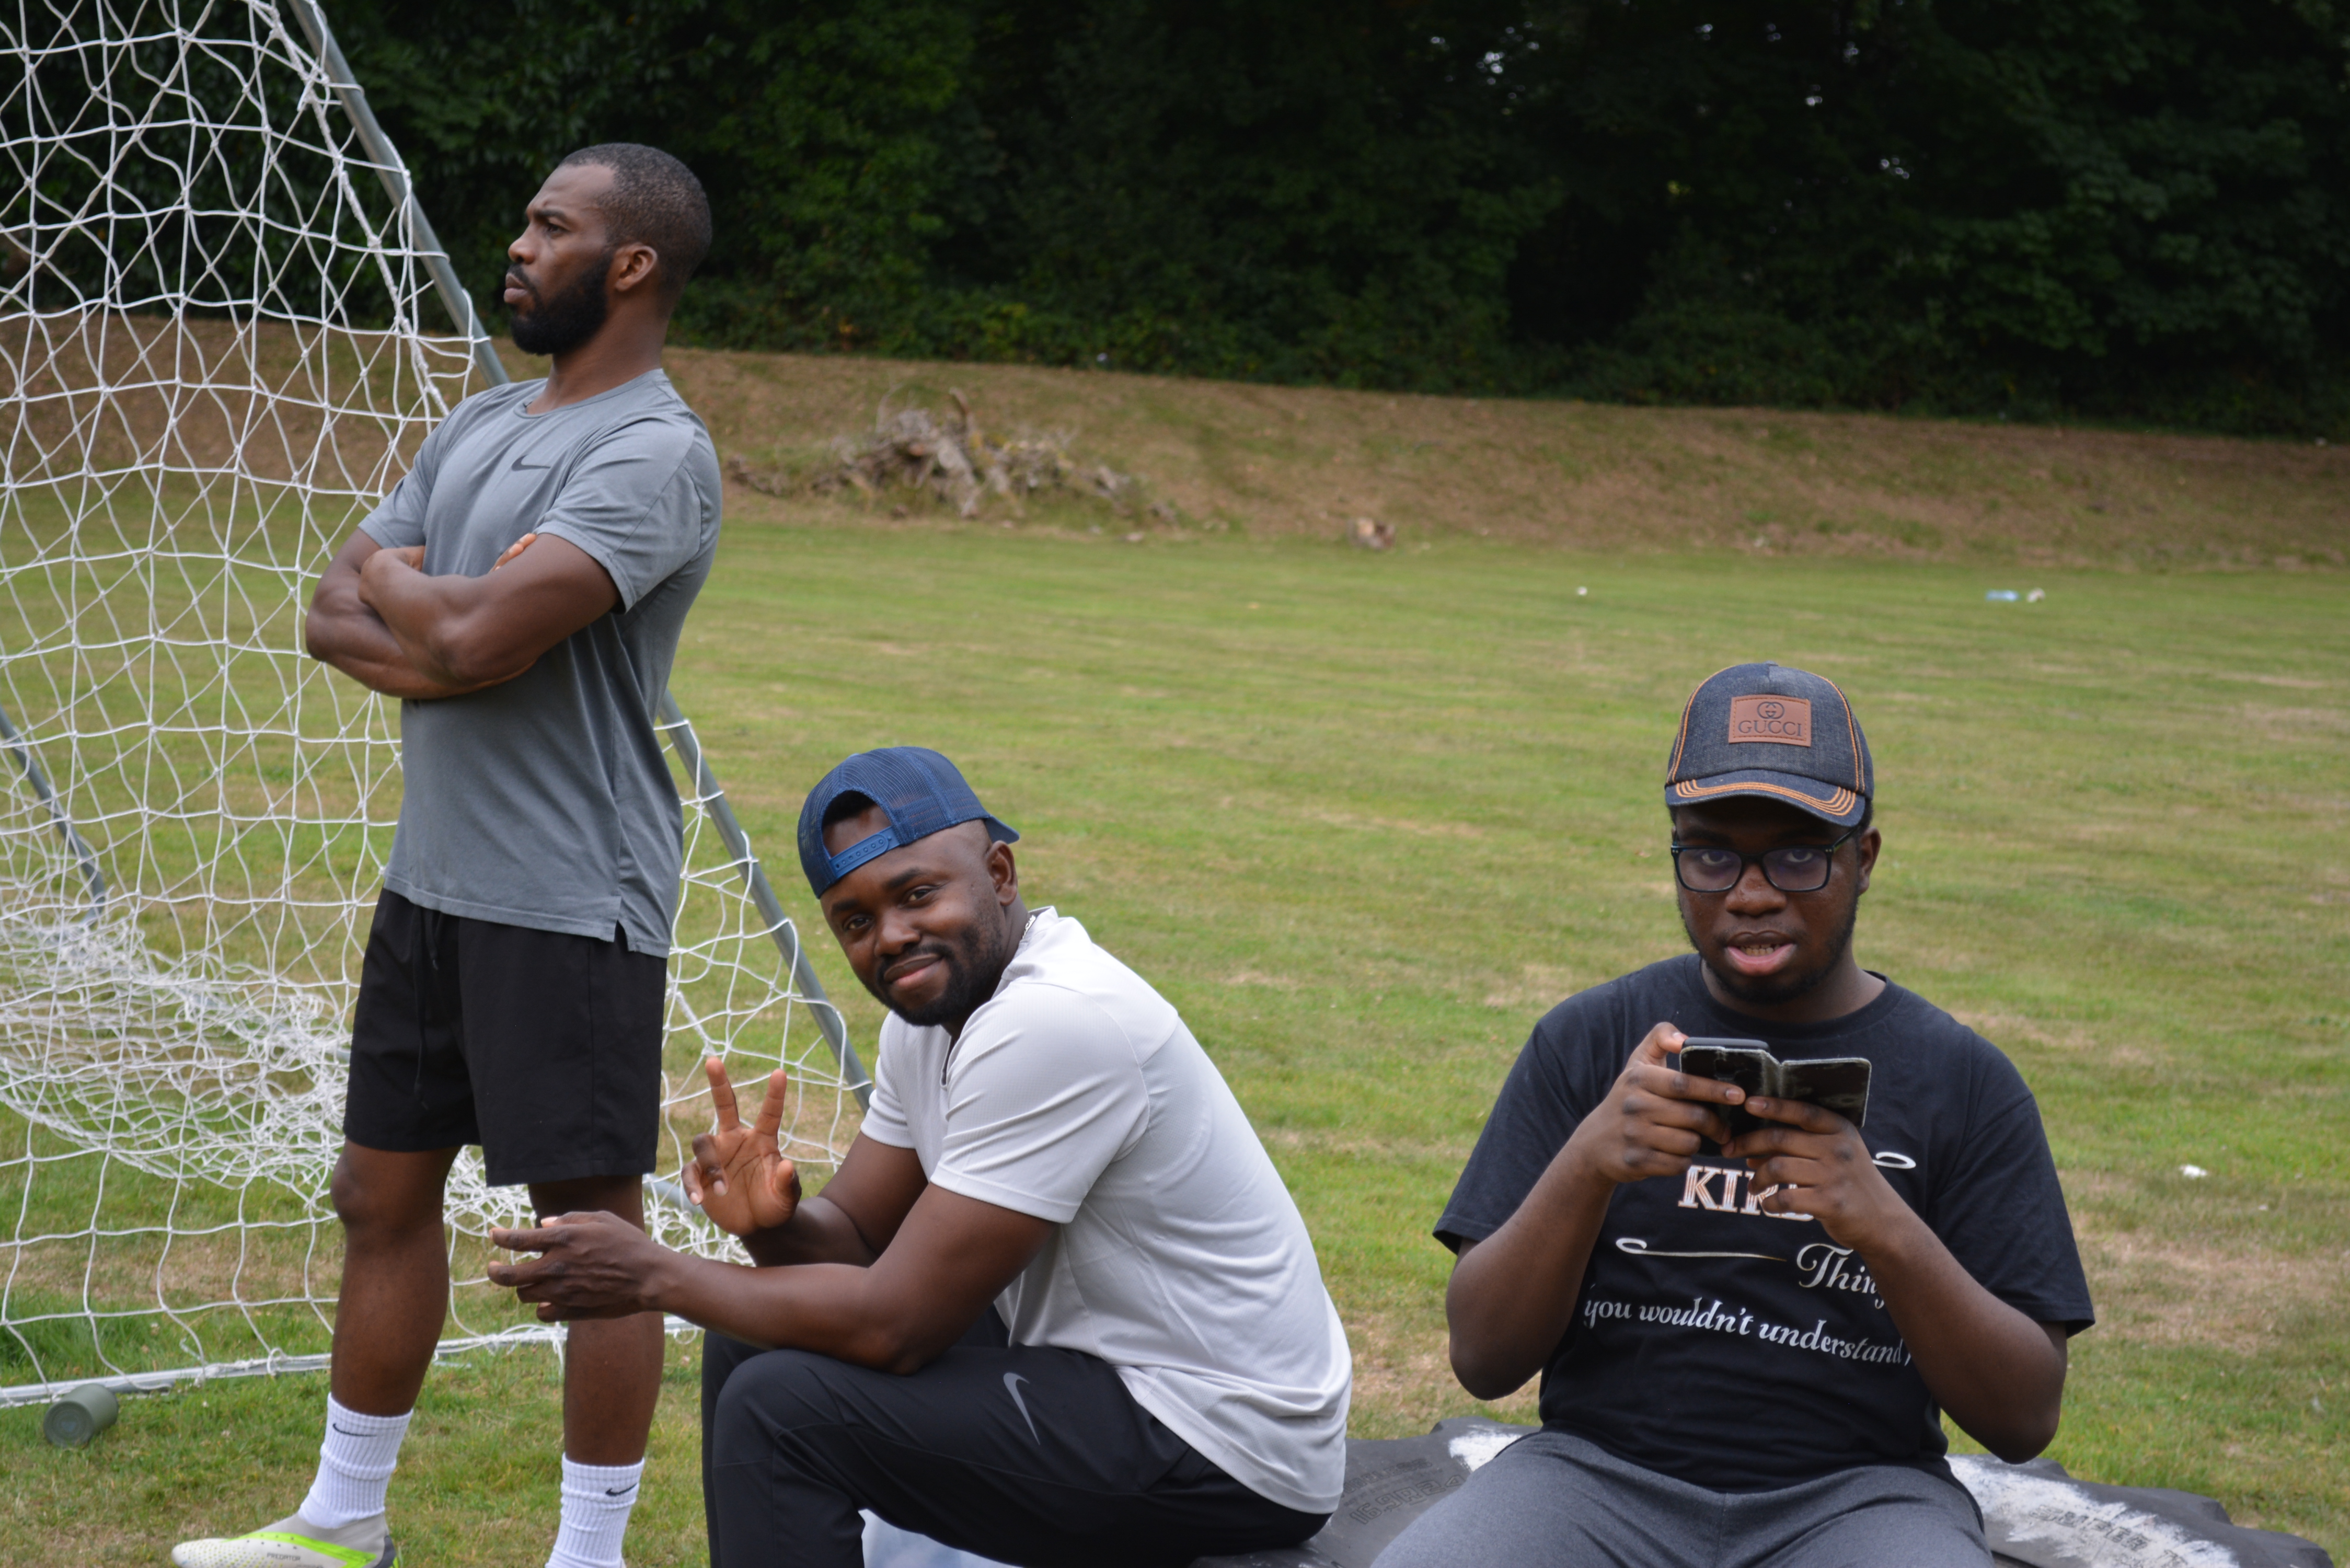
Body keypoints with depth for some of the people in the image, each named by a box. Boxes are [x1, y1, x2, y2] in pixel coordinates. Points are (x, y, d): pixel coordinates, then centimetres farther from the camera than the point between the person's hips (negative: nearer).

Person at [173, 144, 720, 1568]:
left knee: (592, 1228, -2)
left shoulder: (655, 455, -14)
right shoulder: (479, 426, 15)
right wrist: (426, 641, -11)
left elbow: (481, 634, -25)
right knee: (383, 1193, 16)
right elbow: (334, 617, 11)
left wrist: (387, 583, -4)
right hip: (432, 878, 9)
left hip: (572, 903, -9)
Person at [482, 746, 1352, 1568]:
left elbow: (897, 1324, -25)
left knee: (780, 1408, -18)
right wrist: (775, 1221, -13)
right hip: (1100, 1362, 10)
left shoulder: (1052, 1023, -26)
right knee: (751, 1336, 12)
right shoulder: (930, 1010, 6)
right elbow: (855, 1233, 11)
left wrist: (654, 1275, -15)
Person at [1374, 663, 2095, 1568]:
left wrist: (1886, 1229, -18)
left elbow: (2026, 1421, -2)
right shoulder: (1586, 1041, 8)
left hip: (1855, 1492, 1)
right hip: (1602, 1475, 0)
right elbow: (1482, 1362, 0)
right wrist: (1587, 1165, -17)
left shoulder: (1964, 1080, 6)